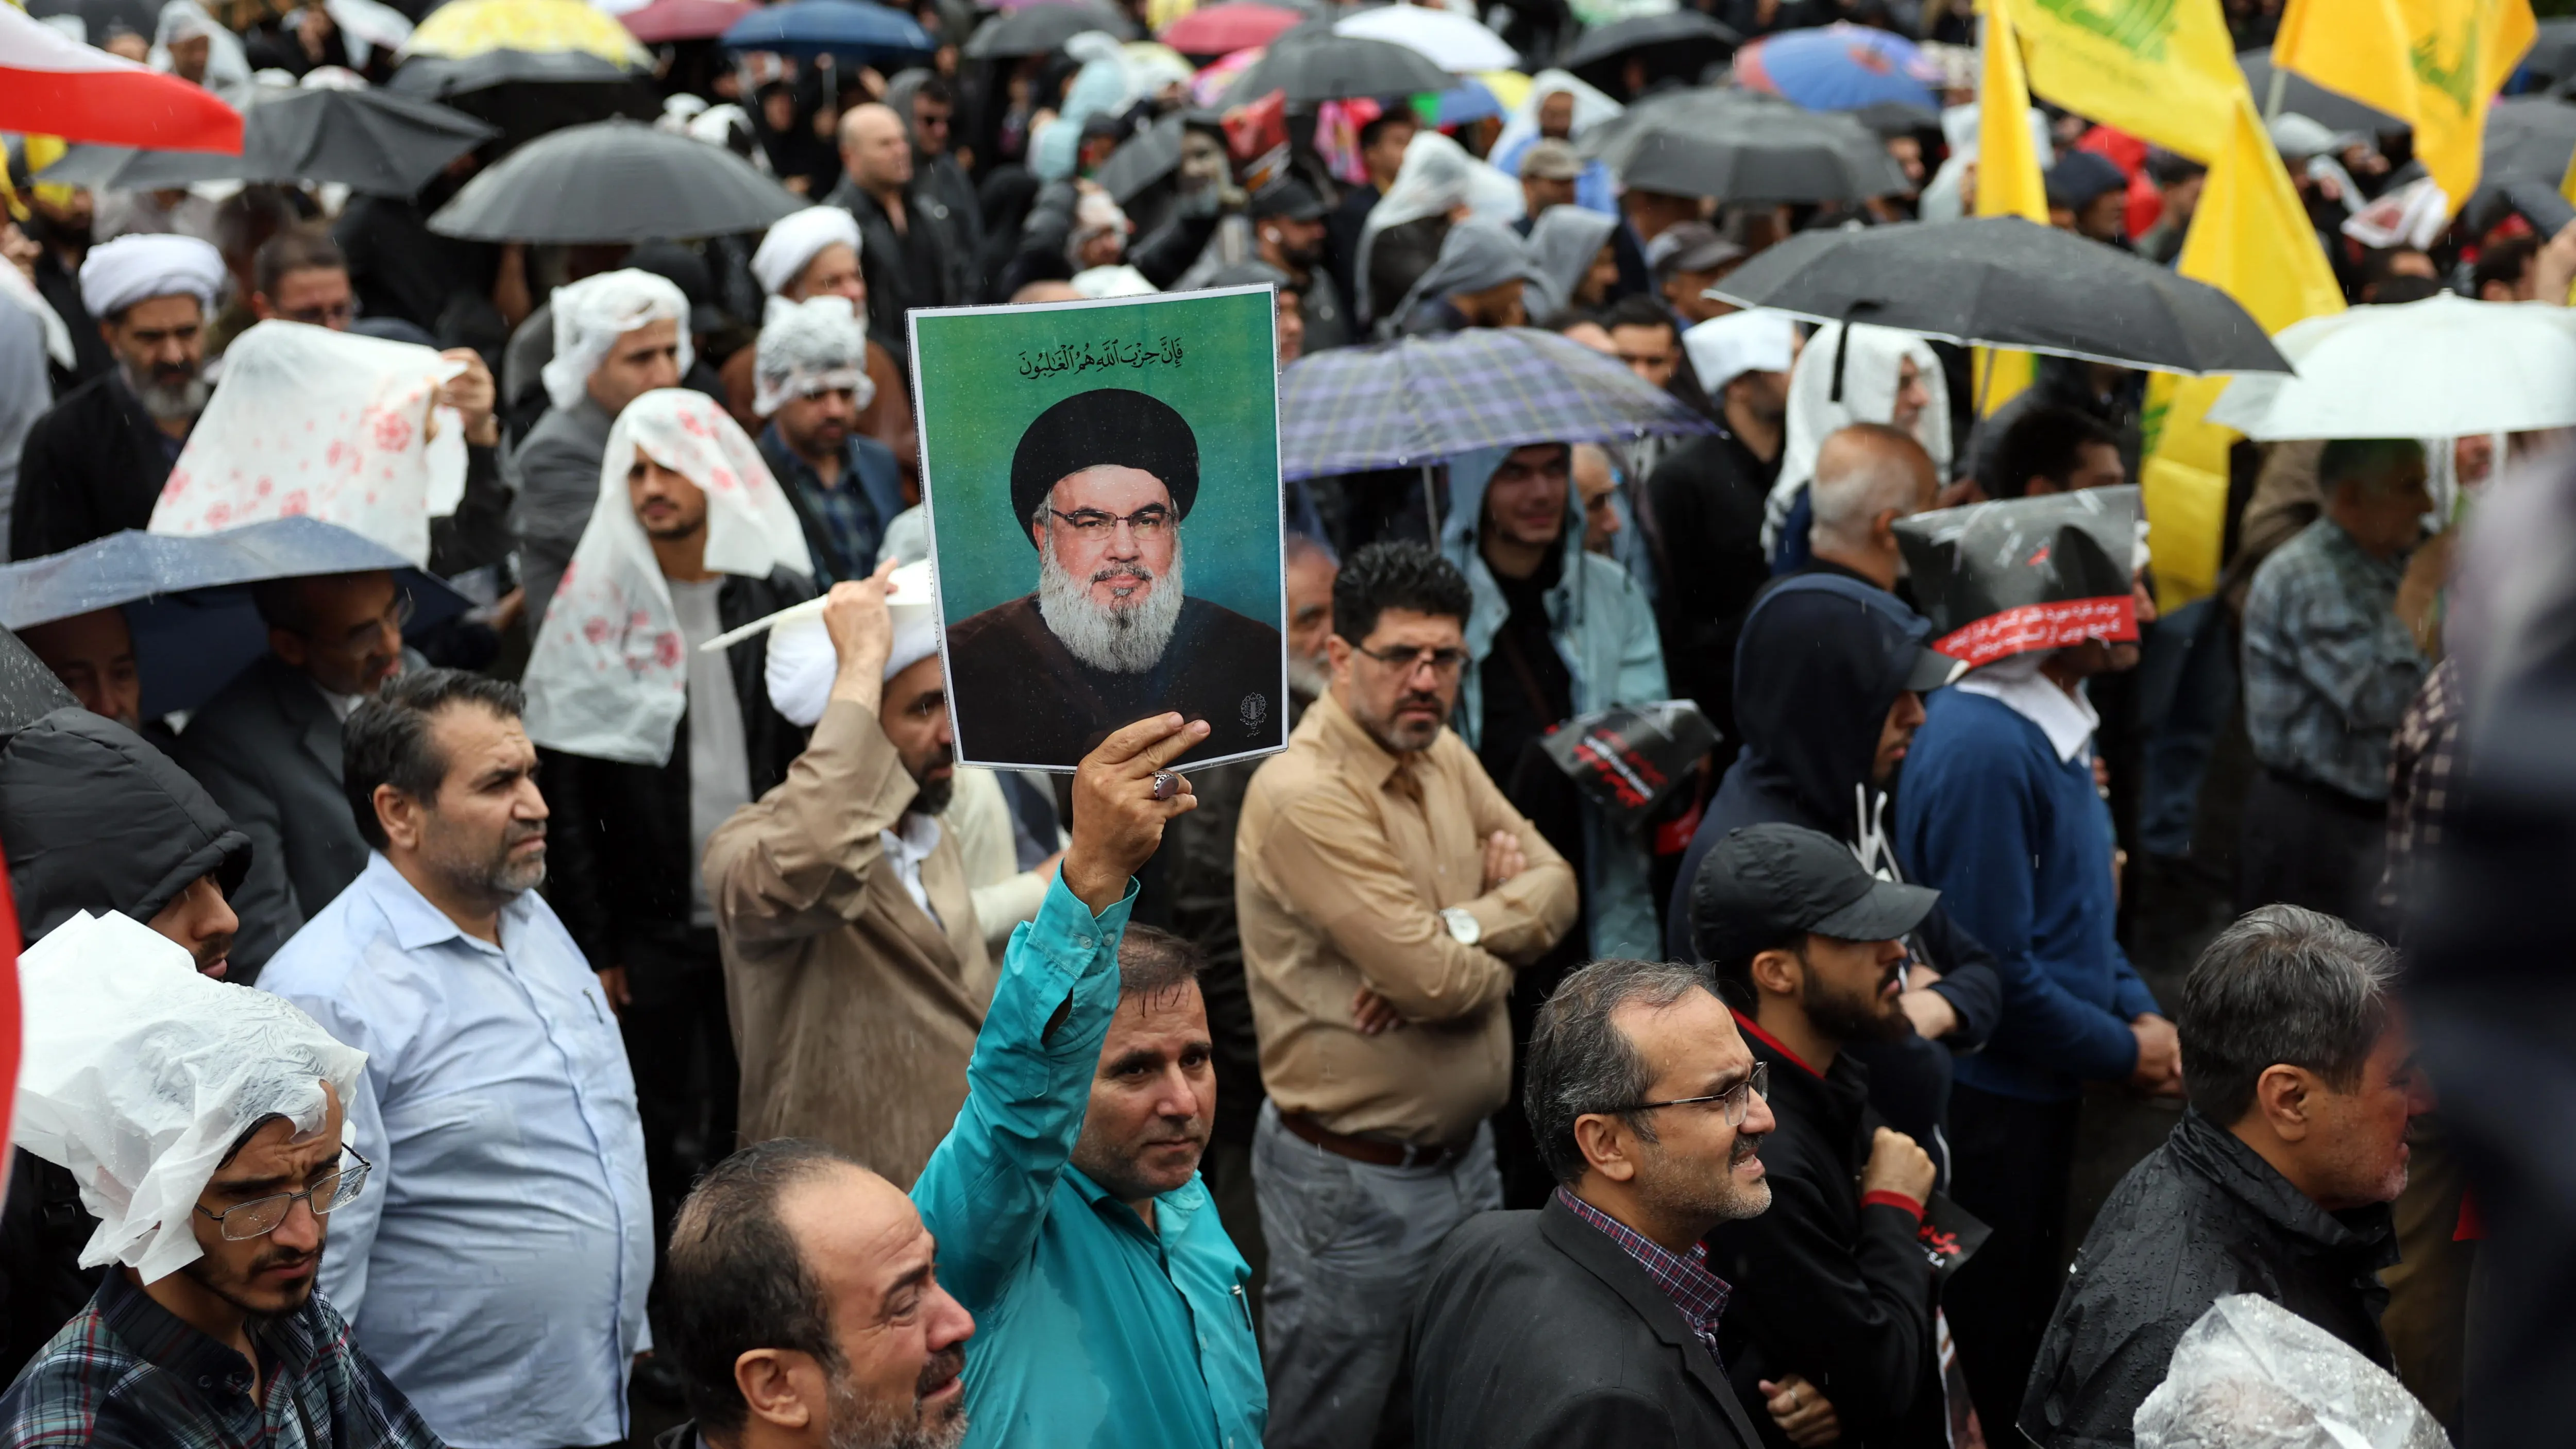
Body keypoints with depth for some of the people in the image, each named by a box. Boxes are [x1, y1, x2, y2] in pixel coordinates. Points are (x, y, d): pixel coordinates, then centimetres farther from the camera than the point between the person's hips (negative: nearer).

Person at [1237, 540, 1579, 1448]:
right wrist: (1505, 941, -3)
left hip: (1467, 1151, 8)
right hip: (1356, 1180, -8)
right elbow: (1438, 982, -25)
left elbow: (1556, 885, 3)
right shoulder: (1304, 795, -21)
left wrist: (1455, 931, -16)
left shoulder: (1444, 756, 6)